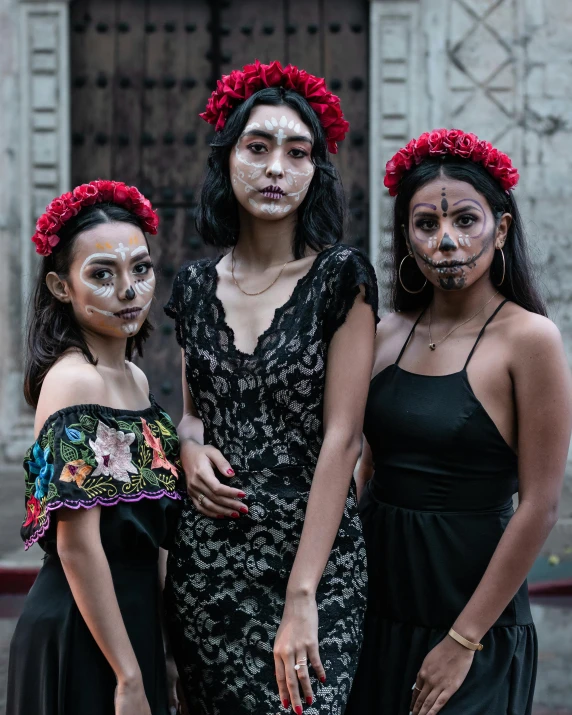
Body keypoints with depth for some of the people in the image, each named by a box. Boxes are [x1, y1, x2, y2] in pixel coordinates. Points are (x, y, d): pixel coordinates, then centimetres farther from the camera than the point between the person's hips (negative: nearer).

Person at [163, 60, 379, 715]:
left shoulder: (341, 279, -7)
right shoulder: (195, 286, 7)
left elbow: (341, 437, -12)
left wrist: (301, 597, -19)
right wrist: (189, 447, -4)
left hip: (311, 551, -4)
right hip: (205, 558, 4)